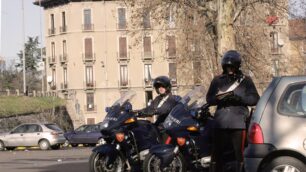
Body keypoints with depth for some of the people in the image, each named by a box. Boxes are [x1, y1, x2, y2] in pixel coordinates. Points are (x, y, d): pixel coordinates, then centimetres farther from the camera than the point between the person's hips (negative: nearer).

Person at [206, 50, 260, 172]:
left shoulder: (245, 81, 8)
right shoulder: (217, 80, 15)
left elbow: (255, 99, -2)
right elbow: (209, 98, 8)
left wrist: (238, 97, -17)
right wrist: (219, 98, -13)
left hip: (238, 124, -2)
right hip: (220, 124, 2)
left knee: (240, 154, -4)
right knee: (216, 154, 6)